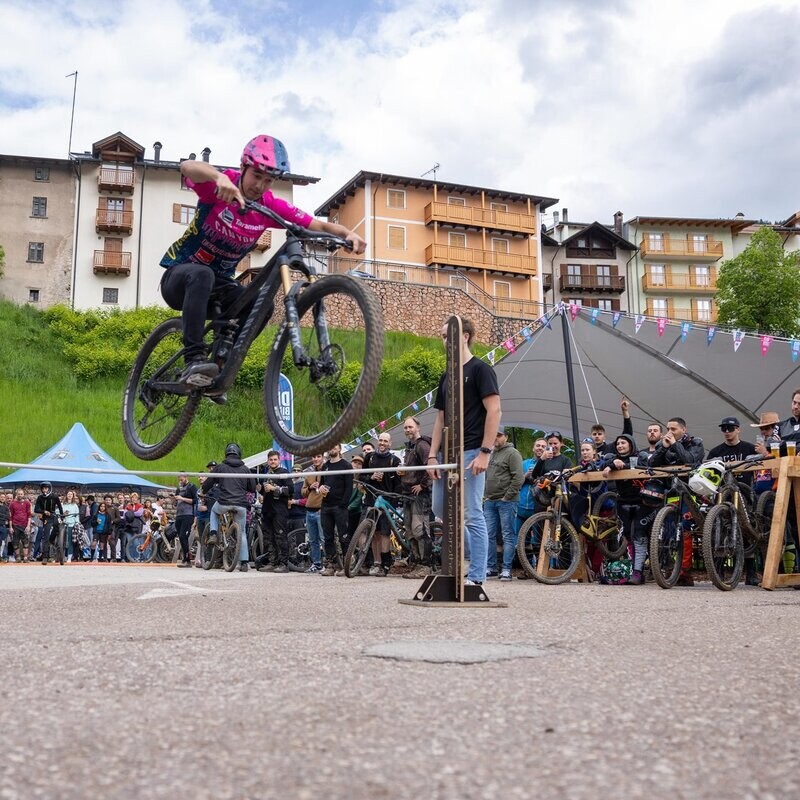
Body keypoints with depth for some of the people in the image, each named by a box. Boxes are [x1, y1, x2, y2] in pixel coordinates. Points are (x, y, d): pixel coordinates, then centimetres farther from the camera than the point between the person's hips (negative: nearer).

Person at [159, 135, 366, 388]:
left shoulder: (270, 206, -7)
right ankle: (194, 359, -39)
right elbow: (187, 166, -39)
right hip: (179, 275, -4)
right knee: (201, 274, -39)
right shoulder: (220, 186, -18)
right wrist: (219, 176, -60)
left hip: (219, 282, 4)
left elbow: (319, 225, -11)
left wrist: (348, 234, -32)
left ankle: (221, 368, -8)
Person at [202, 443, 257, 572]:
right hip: (241, 505, 1)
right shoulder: (245, 469, 11)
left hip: (224, 503, -1)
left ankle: (213, 534, 14)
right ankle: (244, 562, 7)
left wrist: (203, 492, 32)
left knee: (214, 511, 35)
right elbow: (253, 488, 13)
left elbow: (207, 484, 10)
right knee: (242, 533, 13)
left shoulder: (220, 467, 6)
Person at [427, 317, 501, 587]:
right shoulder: (446, 377, 17)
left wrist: (485, 451, -18)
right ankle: (476, 549, 29)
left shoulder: (480, 369, -5)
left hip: (470, 453, -8)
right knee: (440, 509, 12)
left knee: (472, 515, -6)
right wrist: (432, 455, 9)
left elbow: (494, 410, -12)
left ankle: (476, 577, 0)